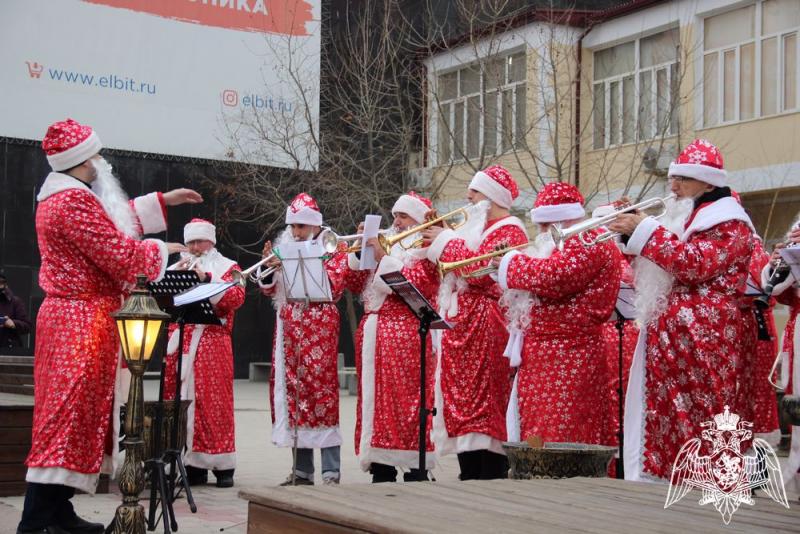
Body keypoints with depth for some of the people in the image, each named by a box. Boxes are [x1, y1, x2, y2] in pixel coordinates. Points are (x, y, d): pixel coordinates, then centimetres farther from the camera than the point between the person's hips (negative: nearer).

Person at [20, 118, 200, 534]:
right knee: (70, 414, -10)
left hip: (68, 317, 10)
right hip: (84, 323, -10)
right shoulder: (75, 201, -16)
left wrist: (162, 201, 32)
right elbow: (121, 254, -18)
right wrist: (161, 250, 0)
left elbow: (113, 221, 30)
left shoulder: (57, 196, 17)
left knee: (72, 414, 11)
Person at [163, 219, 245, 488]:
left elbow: (236, 297, -9)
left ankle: (222, 466, -3)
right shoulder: (177, 267, 21)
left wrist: (205, 278, -17)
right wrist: (177, 273, -5)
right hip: (179, 342, 4)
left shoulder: (226, 266, 9)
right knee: (180, 400, -1)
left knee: (214, 402, -7)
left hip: (212, 342, -4)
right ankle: (193, 465, 4)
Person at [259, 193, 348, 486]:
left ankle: (331, 472, -8)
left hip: (319, 328, -5)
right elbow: (269, 289, 15)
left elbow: (332, 286, -11)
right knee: (292, 390, 4)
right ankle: (302, 470, 11)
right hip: (289, 327, 5)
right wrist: (269, 266, -4)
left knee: (321, 391, -10)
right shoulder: (285, 246, 15)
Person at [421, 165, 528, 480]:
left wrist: (446, 241, -14)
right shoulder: (478, 227, 22)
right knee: (464, 409, 9)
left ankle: (493, 481, -8)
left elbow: (480, 272, -22)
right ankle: (469, 480, 13)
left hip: (486, 331, -10)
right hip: (462, 328, 10)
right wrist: (438, 238, 12)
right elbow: (449, 269, 24)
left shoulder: (508, 231, -8)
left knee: (486, 407, -10)